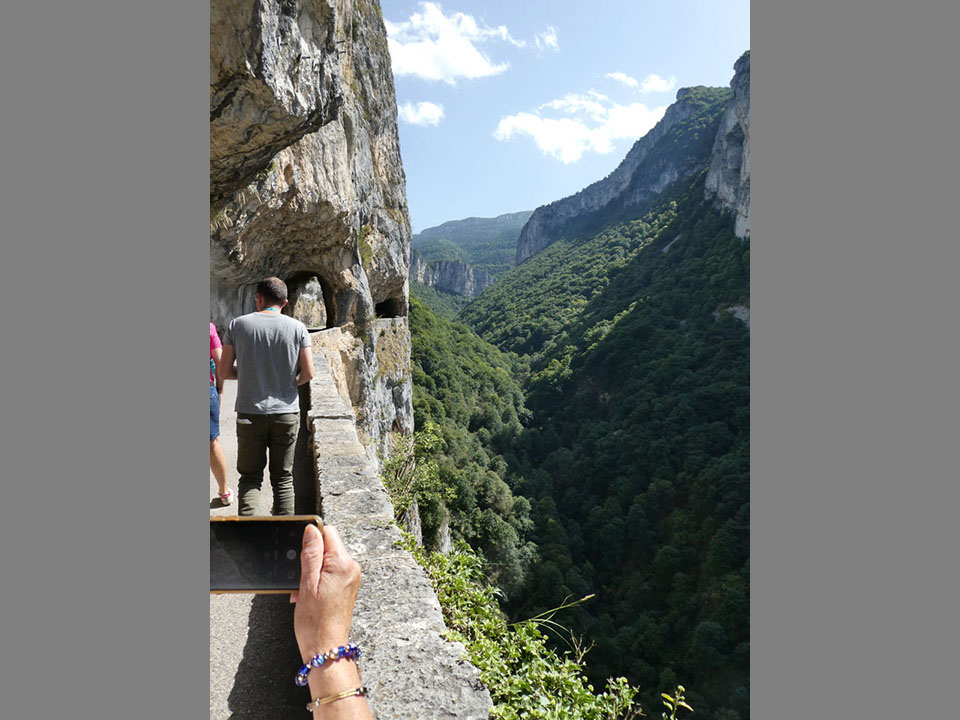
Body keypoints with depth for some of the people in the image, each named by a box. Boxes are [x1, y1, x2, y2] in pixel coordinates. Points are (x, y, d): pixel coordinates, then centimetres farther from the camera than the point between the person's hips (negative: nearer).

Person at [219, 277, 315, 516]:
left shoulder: (237, 325, -2)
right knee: (283, 477, 12)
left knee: (249, 476, 10)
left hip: (249, 413, 0)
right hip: (286, 413, 1)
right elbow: (308, 373, -5)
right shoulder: (297, 328, -3)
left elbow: (224, 372, -1)